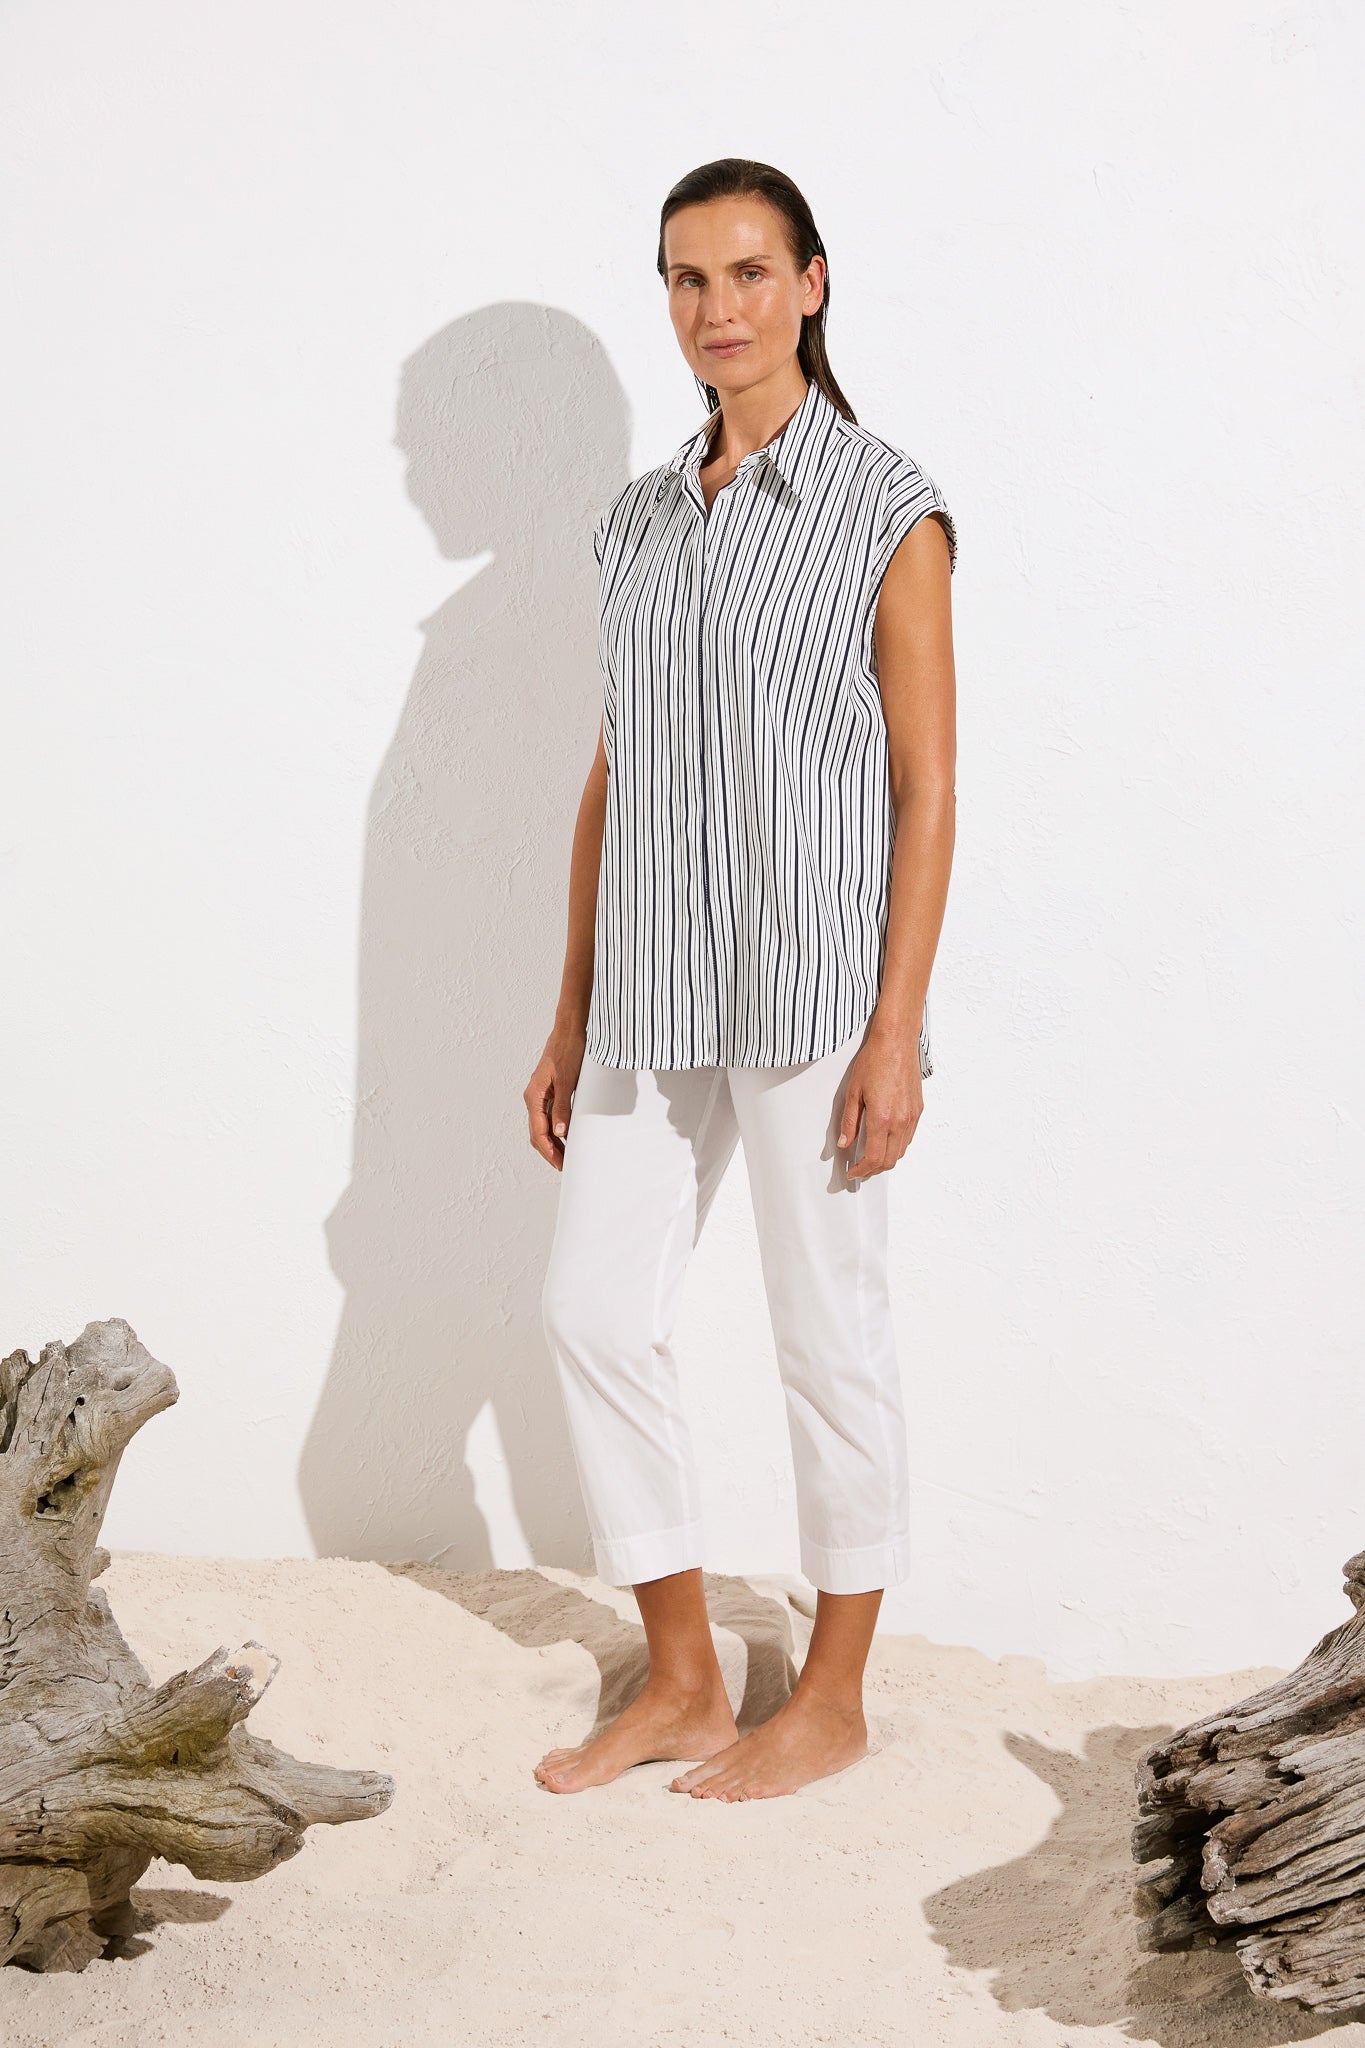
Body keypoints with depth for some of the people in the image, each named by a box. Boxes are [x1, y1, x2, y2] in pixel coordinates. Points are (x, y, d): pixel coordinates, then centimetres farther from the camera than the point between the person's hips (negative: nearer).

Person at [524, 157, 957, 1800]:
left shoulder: (884, 510, -3)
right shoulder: (641, 522, 13)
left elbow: (927, 782, -7)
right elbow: (611, 775, 14)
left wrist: (897, 1029, -14)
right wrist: (571, 1016, 13)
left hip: (814, 984, -6)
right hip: (657, 990, 6)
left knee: (828, 1332, 3)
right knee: (593, 1307, 5)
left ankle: (830, 1702, 20)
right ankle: (680, 1686, 21)